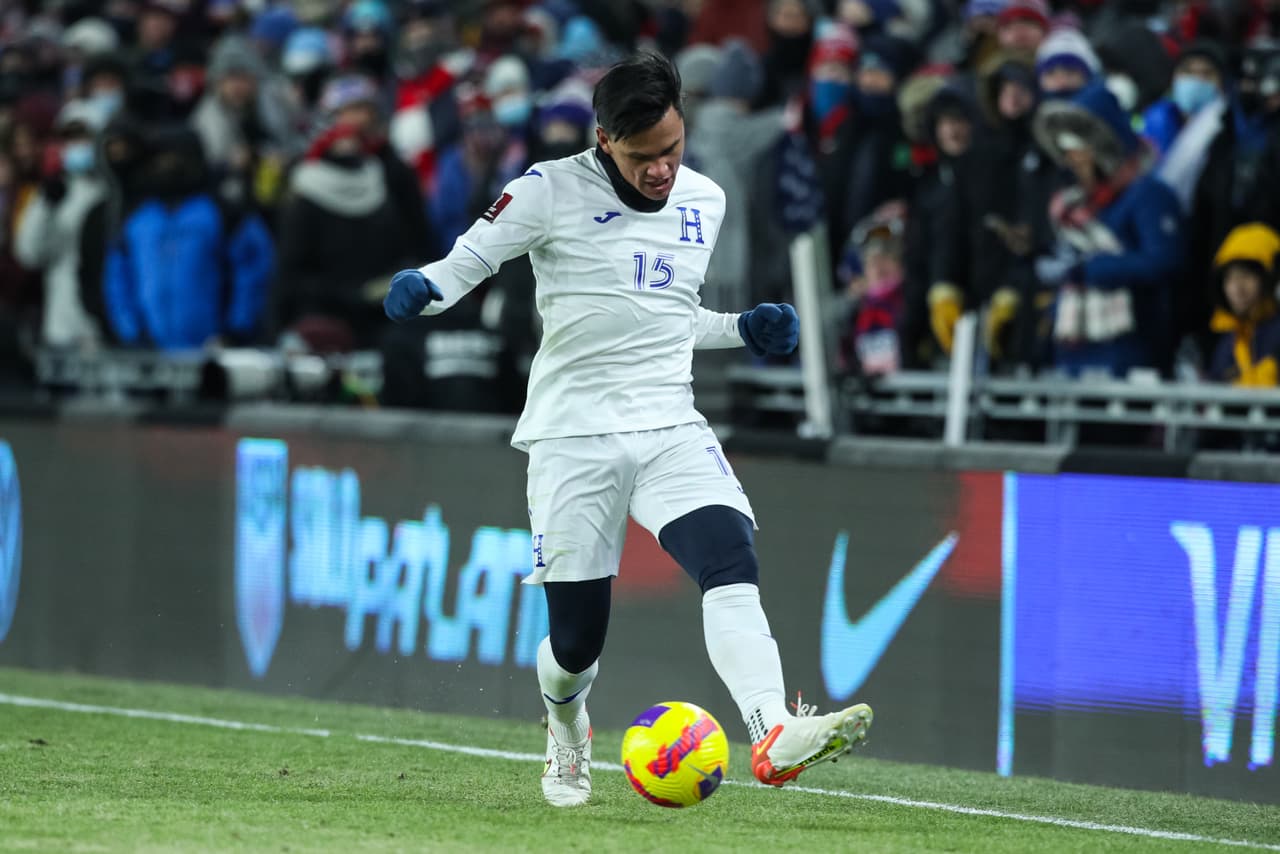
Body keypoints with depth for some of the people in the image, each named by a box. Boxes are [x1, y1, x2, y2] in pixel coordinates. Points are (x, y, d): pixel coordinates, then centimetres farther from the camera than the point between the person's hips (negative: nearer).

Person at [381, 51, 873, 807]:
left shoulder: (705, 202, 11)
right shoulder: (552, 190, -6)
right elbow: (467, 262, -2)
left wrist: (744, 330, 8)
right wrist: (422, 287, -25)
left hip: (671, 428, 3)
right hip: (573, 436, -3)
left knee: (730, 556, -25)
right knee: (575, 640, 1)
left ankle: (773, 738, -41)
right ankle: (567, 730, 38)